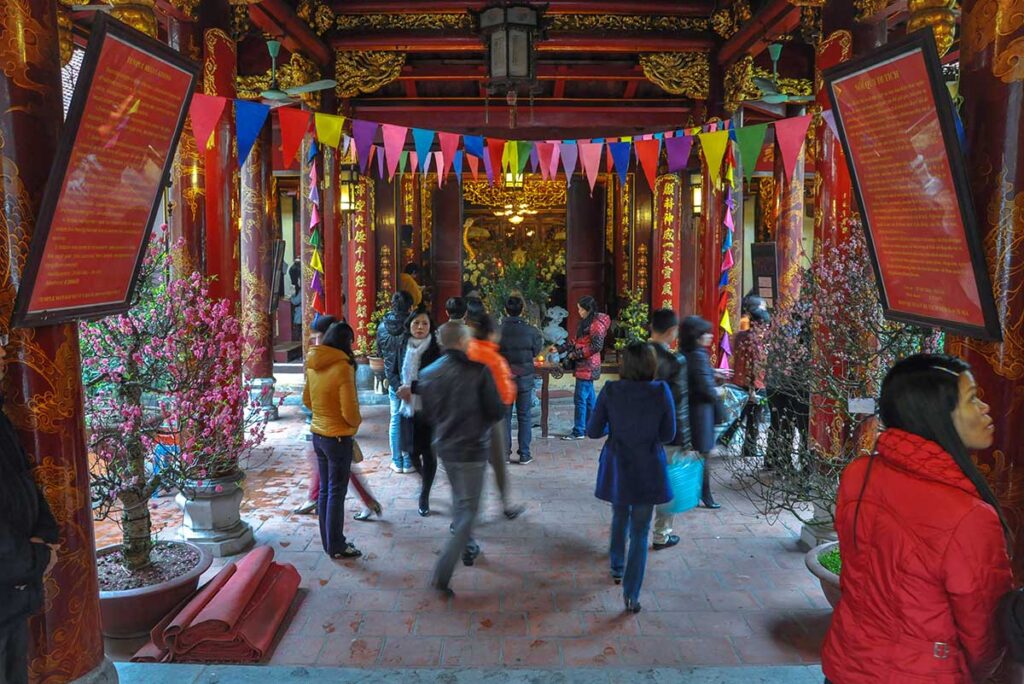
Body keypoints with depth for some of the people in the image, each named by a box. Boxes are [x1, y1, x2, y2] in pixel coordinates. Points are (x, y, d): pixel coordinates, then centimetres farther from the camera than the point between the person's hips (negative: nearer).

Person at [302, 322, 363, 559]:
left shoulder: (313, 366, 2)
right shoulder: (342, 368, -21)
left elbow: (307, 400, 15)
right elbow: (350, 412, -21)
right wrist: (358, 421, -1)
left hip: (318, 434, 7)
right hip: (338, 437, -7)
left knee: (325, 490, 16)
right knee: (336, 493, 3)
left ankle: (329, 541, 27)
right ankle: (336, 547, 14)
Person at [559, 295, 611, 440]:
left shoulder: (596, 324, -14)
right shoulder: (586, 322, 16)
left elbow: (597, 346, -19)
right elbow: (578, 341, 22)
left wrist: (576, 354, -15)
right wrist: (561, 348, 17)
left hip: (588, 366, -10)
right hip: (584, 365, 10)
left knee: (580, 398, -8)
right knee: (589, 397, 14)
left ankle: (578, 431, -2)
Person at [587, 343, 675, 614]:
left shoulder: (610, 391, -11)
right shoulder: (661, 392, -13)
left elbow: (593, 431, -6)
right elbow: (668, 434, -5)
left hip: (618, 467, 2)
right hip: (648, 470, -2)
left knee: (619, 518, 26)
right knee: (640, 531, 8)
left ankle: (617, 569, 44)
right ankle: (631, 595, 8)